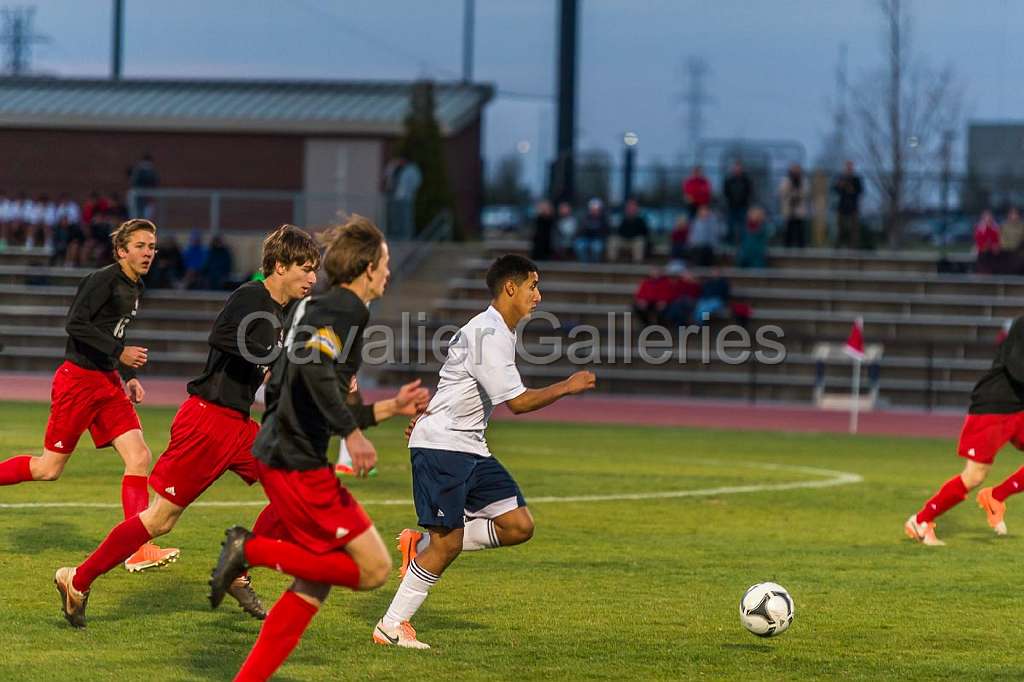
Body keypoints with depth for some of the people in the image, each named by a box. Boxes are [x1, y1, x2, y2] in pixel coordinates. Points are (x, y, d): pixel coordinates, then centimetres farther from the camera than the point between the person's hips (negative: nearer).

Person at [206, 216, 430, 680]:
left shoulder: (318, 308, 22)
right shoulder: (346, 309, -9)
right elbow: (314, 367, -28)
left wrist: (393, 407, 30)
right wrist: (353, 432, -23)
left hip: (278, 456, 10)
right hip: (299, 464, -10)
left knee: (313, 586, 13)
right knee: (373, 568, -7)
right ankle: (254, 550, -9)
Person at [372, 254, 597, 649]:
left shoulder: (500, 332, 14)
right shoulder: (488, 335, -18)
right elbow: (518, 402, -21)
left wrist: (427, 415, 34)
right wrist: (567, 387, -10)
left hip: (471, 449, 10)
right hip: (440, 448, -10)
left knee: (518, 527, -1)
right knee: (447, 544, -10)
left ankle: (422, 544, 12)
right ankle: (390, 627, 0)